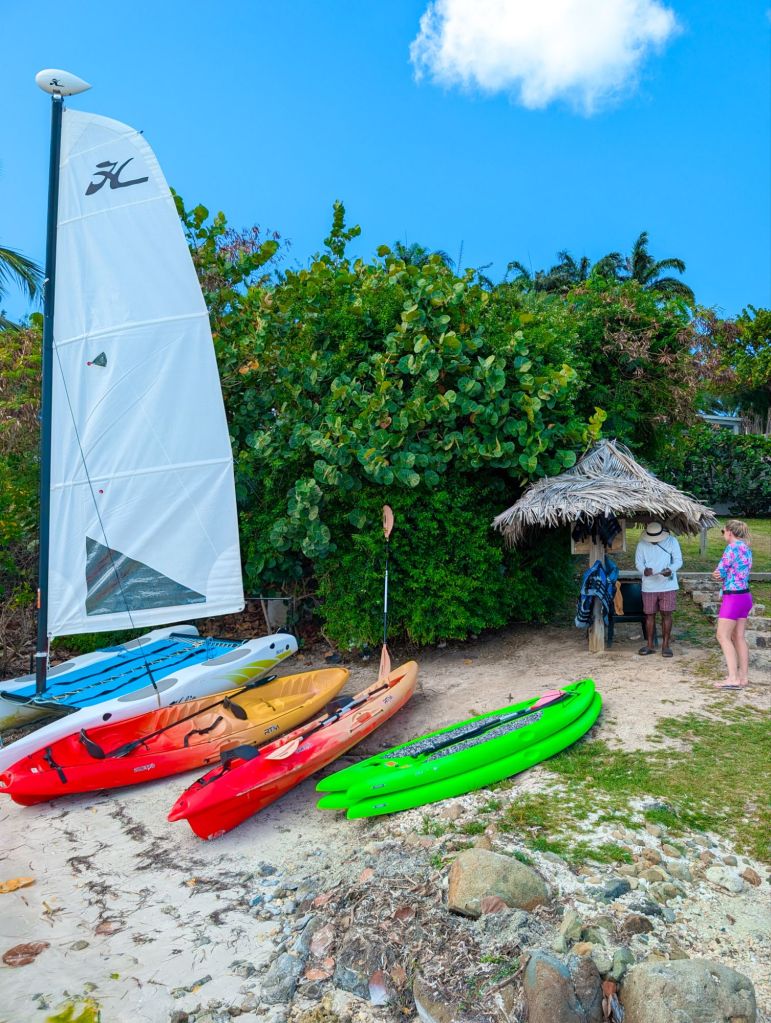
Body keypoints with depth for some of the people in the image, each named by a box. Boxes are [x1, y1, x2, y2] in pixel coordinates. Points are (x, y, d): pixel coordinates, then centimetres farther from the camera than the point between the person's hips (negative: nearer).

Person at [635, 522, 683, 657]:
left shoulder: (672, 541, -4)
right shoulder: (642, 544, -1)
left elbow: (678, 560, -5)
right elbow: (638, 562, -2)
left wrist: (670, 570, -26)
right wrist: (644, 570, -25)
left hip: (668, 585, -1)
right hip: (649, 586, 1)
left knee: (666, 614, -1)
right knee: (649, 615, 6)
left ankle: (666, 645, 7)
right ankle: (649, 645, 15)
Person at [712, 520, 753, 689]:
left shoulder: (733, 546, -15)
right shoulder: (746, 548, 12)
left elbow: (719, 572, -14)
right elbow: (744, 571, 10)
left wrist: (719, 575, 8)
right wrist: (724, 576, -6)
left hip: (733, 597, -9)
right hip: (745, 595, 9)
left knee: (723, 636, -6)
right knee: (739, 637, 13)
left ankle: (733, 678, -10)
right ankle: (744, 676, 16)